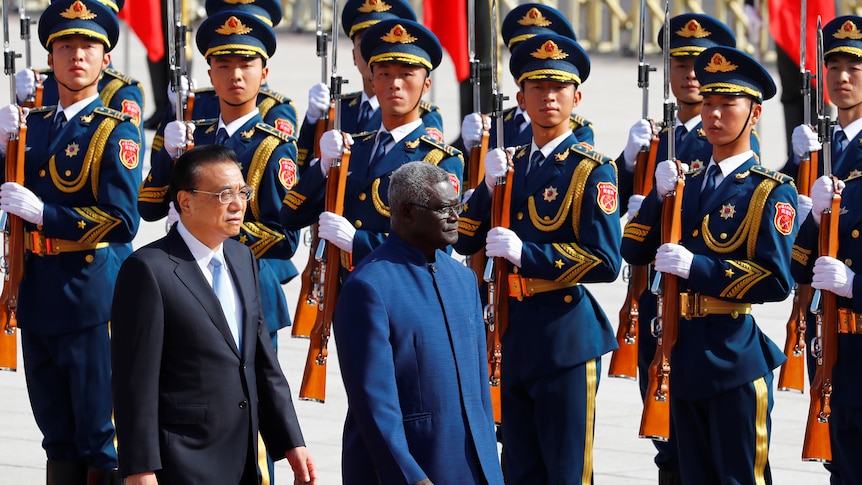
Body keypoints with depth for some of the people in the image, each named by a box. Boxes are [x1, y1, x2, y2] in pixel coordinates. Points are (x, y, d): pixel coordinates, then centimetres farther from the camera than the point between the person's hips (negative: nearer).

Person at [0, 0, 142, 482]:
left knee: (101, 442, -3)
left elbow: (122, 222, -16)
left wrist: (42, 213, -19)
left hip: (91, 296, -6)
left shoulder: (117, 130, -7)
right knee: (59, 441, 15)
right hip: (39, 297, 6)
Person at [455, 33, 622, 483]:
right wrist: (489, 187, -6)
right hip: (515, 336, 7)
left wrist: (524, 252, -21)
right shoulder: (511, 164, 11)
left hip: (566, 339, -7)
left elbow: (606, 262, -17)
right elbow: (464, 240, 10)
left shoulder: (592, 170, -9)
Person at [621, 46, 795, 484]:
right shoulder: (686, 183, 13)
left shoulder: (771, 192, -7)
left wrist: (695, 267, -21)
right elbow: (634, 251, 11)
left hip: (735, 360, -7)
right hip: (684, 355, 7)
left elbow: (776, 280, -17)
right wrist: (660, 196, -4)